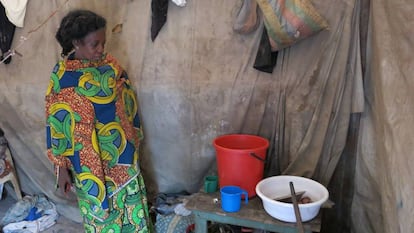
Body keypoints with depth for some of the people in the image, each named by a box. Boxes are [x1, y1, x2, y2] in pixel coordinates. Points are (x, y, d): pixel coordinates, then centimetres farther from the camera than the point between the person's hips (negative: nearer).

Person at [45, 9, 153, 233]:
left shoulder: (110, 64, -2)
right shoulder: (62, 78, -17)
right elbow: (58, 125, -13)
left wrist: (133, 138, 13)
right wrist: (62, 168, -9)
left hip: (122, 153, 5)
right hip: (89, 160, -5)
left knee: (132, 203, 20)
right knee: (100, 210, 15)